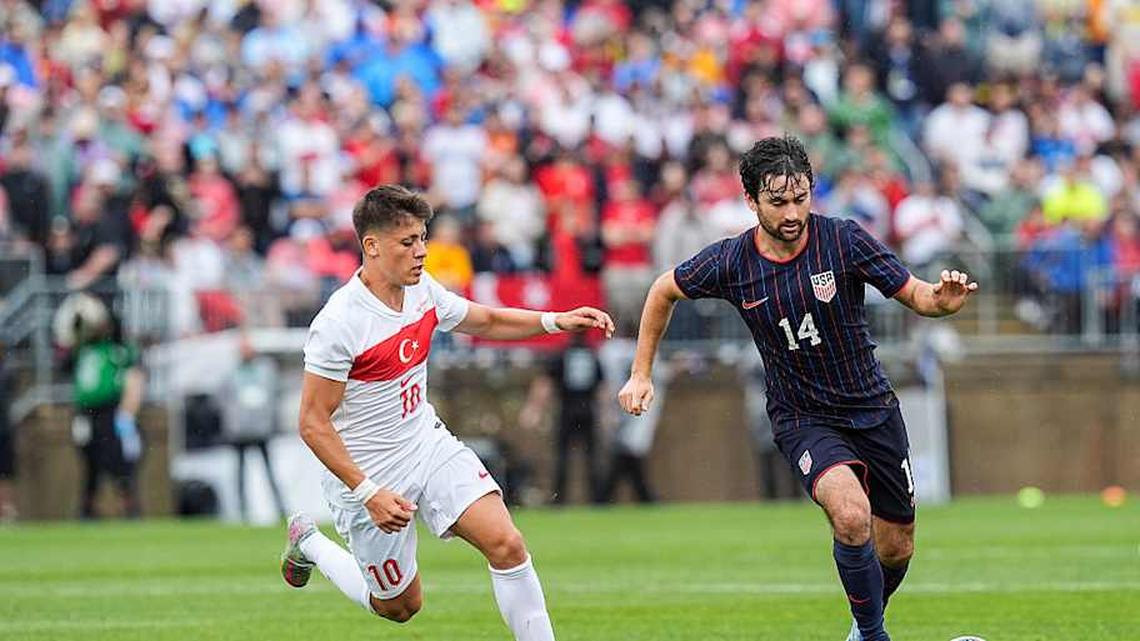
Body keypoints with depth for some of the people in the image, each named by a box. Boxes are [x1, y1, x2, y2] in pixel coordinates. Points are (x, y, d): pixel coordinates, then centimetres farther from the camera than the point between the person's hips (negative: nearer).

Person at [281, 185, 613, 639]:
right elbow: (313, 424, -22)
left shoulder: (422, 290, -4)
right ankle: (309, 543, 35)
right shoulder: (338, 324, -26)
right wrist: (369, 494, -26)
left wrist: (556, 321, -1)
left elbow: (487, 322, 15)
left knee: (506, 545, -13)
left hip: (429, 444, 6)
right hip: (369, 474, -6)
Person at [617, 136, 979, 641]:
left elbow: (913, 294, -9)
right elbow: (664, 291, 7)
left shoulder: (844, 240, -15)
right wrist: (641, 374, 7)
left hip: (873, 408, 2)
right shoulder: (729, 263, -12)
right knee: (852, 516, -30)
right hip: (802, 419, -2)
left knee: (895, 549, 11)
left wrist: (943, 299, -32)